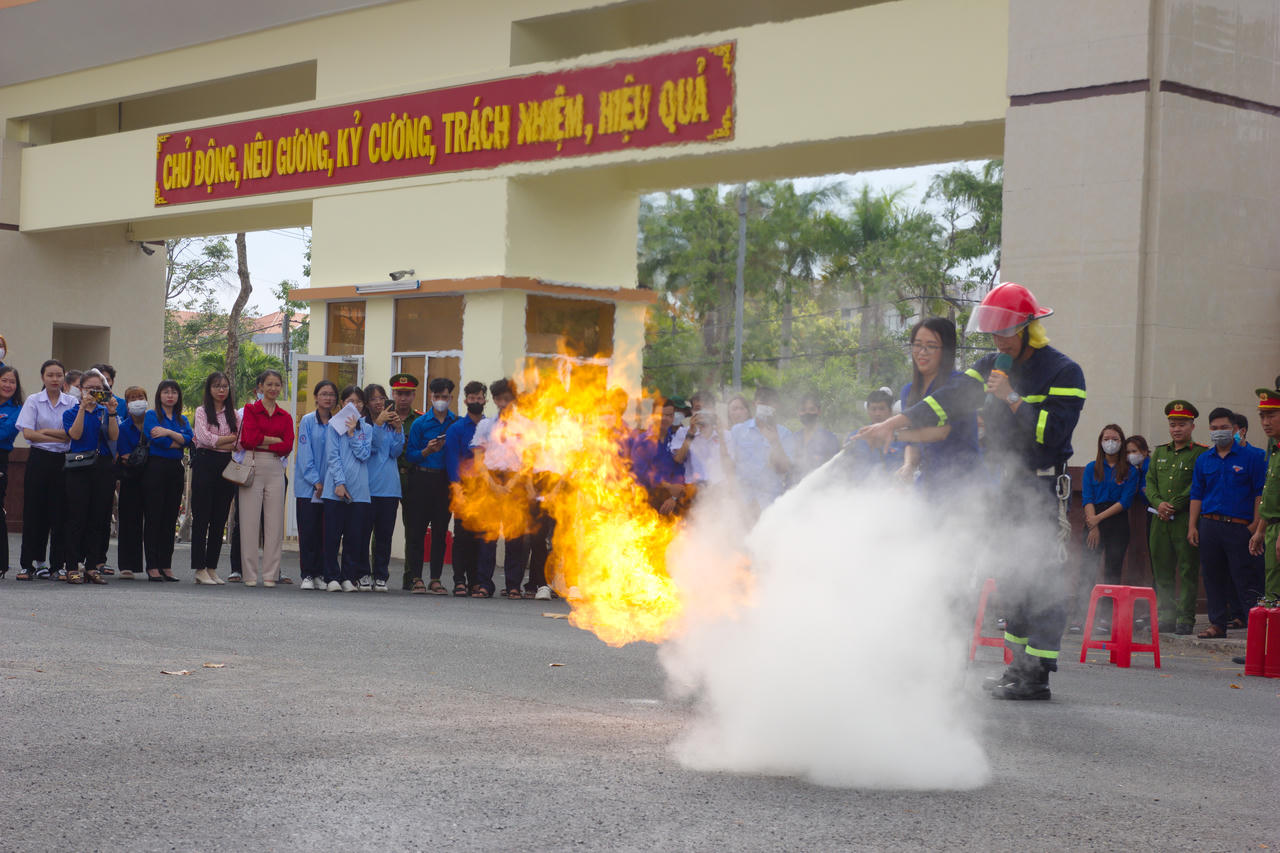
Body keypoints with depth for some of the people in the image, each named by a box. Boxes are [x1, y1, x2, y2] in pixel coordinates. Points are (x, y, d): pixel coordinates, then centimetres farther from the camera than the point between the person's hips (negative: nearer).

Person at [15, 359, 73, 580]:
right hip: (39, 460, -1)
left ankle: (58, 564, 8)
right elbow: (28, 433, -8)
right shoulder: (33, 401, 3)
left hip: (63, 461, 1)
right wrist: (60, 437, -11)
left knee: (60, 512, 1)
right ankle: (28, 564, 5)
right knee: (34, 511, -1)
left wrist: (44, 431, -11)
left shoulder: (72, 402, 5)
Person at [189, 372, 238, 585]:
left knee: (220, 519, 4)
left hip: (227, 466, 4)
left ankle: (212, 568, 10)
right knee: (202, 517, -5)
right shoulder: (202, 412, 3)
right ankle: (200, 569, -3)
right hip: (205, 465, -4)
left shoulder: (233, 414, 14)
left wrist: (217, 442, -10)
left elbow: (239, 444, 3)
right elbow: (205, 438, -11)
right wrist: (230, 439, -5)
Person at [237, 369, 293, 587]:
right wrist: (276, 440, -4)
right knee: (250, 521, -3)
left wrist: (261, 442, -8)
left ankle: (270, 574, 5)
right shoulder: (250, 410, 6)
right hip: (252, 467, -3)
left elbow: (287, 447, -1)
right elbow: (250, 438, -9)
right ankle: (250, 574, 3)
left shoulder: (285, 417, 13)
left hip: (275, 469, 3)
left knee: (274, 522, 0)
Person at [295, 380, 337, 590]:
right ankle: (307, 575, 1)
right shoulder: (307, 421, 0)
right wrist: (315, 481, -12)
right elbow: (305, 454, -5)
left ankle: (320, 574, 7)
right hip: (308, 485, -2)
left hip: (329, 486, 2)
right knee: (308, 531, -2)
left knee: (324, 531, 1)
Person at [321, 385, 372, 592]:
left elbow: (364, 455, 0)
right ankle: (332, 577, 3)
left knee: (355, 536, 2)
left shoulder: (366, 429, 12)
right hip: (335, 489, -2)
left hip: (359, 489, 2)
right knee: (332, 535, -2)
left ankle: (349, 577, 8)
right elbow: (332, 456, -2)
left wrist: (352, 433, -7)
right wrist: (340, 483, -11)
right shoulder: (334, 426, 4)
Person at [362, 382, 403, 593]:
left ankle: (381, 576, 7)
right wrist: (378, 423, -18)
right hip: (367, 486, -3)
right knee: (363, 531, -4)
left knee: (385, 534, 3)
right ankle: (363, 575, 3)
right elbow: (370, 446, -10)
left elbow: (396, 452, 3)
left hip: (389, 487, 3)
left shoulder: (392, 425, 13)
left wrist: (398, 430, -10)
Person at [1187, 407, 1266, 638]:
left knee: (1244, 576, -7)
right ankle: (1218, 624, 15)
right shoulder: (1203, 460, 13)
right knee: (1213, 576, 7)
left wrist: (1256, 524, -9)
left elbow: (1260, 493, -1)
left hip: (1238, 526, -4)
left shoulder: (1250, 458, 1)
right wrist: (1192, 526, 7)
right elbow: (1196, 495, 15)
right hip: (1209, 525, 4)